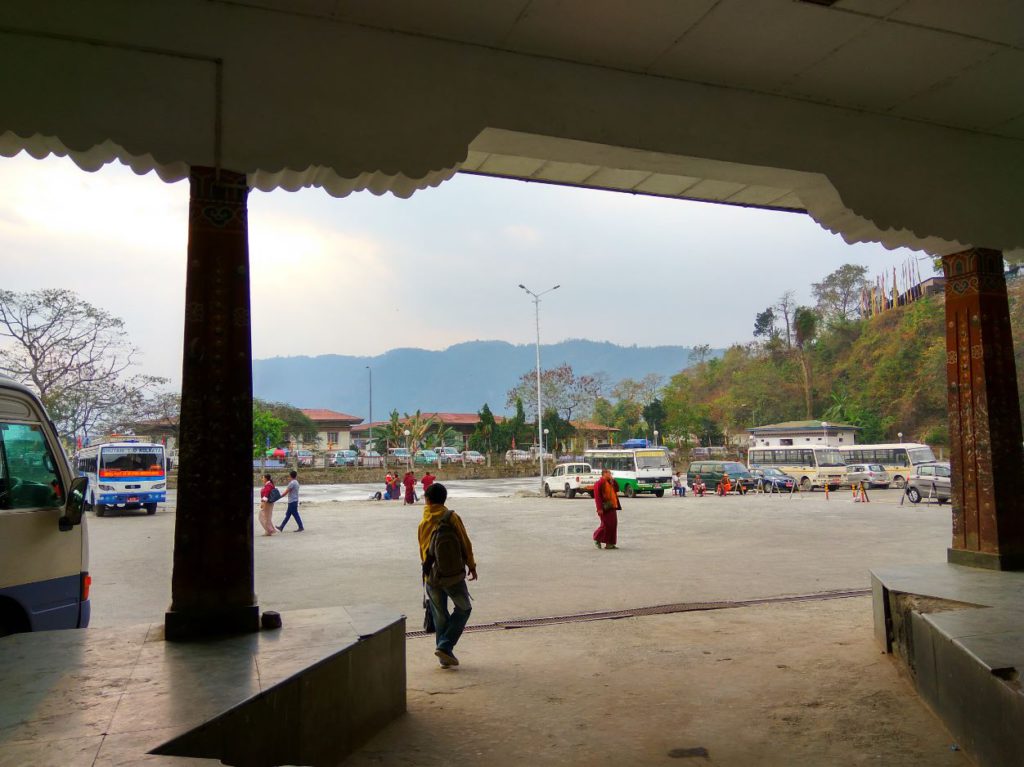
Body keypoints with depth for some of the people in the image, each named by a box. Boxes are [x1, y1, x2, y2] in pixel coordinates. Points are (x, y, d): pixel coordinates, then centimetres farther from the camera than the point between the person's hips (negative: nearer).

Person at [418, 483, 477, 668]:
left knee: (440, 615, 14)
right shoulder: (451, 517, -8)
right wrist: (472, 566, 6)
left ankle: (445, 657, 15)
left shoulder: (423, 522, 2)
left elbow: (422, 549, 10)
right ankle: (445, 646, -1)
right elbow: (465, 543, -5)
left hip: (431, 575, 4)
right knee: (464, 608, 12)